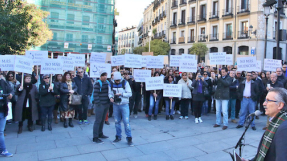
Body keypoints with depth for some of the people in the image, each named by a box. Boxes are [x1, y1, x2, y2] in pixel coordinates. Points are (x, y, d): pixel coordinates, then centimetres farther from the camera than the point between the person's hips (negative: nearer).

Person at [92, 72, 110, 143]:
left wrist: (110, 100, 12)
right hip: (100, 105, -8)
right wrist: (98, 103, -19)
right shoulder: (98, 83, -12)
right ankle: (95, 137, 3)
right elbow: (95, 94, -17)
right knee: (98, 121, -4)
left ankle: (100, 134, 30)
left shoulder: (107, 82, 13)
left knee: (102, 120, 17)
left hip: (106, 104, 8)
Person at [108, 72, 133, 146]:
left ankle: (129, 138, 5)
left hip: (124, 105, -3)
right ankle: (118, 137, 26)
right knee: (117, 122, 11)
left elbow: (130, 93, -9)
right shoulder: (111, 84, 1)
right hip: (115, 105, 3)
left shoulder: (125, 83, -7)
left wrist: (121, 94, -21)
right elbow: (110, 93, 8)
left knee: (126, 121, -5)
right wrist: (111, 97, -14)